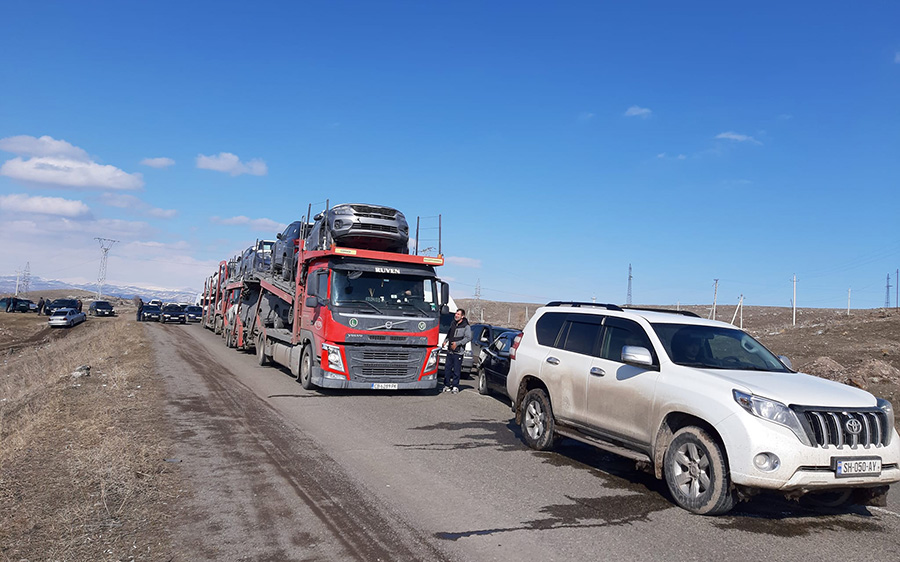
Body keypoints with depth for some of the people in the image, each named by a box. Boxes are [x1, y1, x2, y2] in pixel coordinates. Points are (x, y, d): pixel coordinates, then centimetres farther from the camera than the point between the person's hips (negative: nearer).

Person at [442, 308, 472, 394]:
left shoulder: (466, 326, -6)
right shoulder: (453, 324, 14)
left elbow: (468, 338, -12)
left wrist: (457, 343, -17)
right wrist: (445, 341, 9)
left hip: (458, 352, -6)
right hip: (450, 351, 6)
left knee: (456, 370, -3)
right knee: (447, 368, 6)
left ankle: (455, 386, 6)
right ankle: (447, 385, 15)